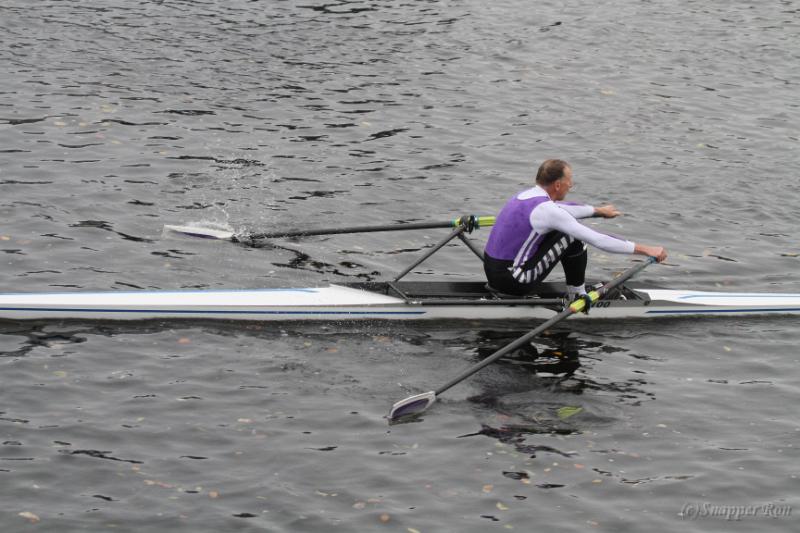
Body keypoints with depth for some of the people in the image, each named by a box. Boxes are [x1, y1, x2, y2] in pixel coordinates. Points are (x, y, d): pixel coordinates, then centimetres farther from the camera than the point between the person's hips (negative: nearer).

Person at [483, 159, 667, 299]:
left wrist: (598, 210, 45)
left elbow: (565, 210, 30)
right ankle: (577, 295, 10)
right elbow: (597, 240, -19)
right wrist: (644, 249, -14)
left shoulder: (526, 195, 9)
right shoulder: (546, 210, -19)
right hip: (512, 281, -9)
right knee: (573, 238, -6)